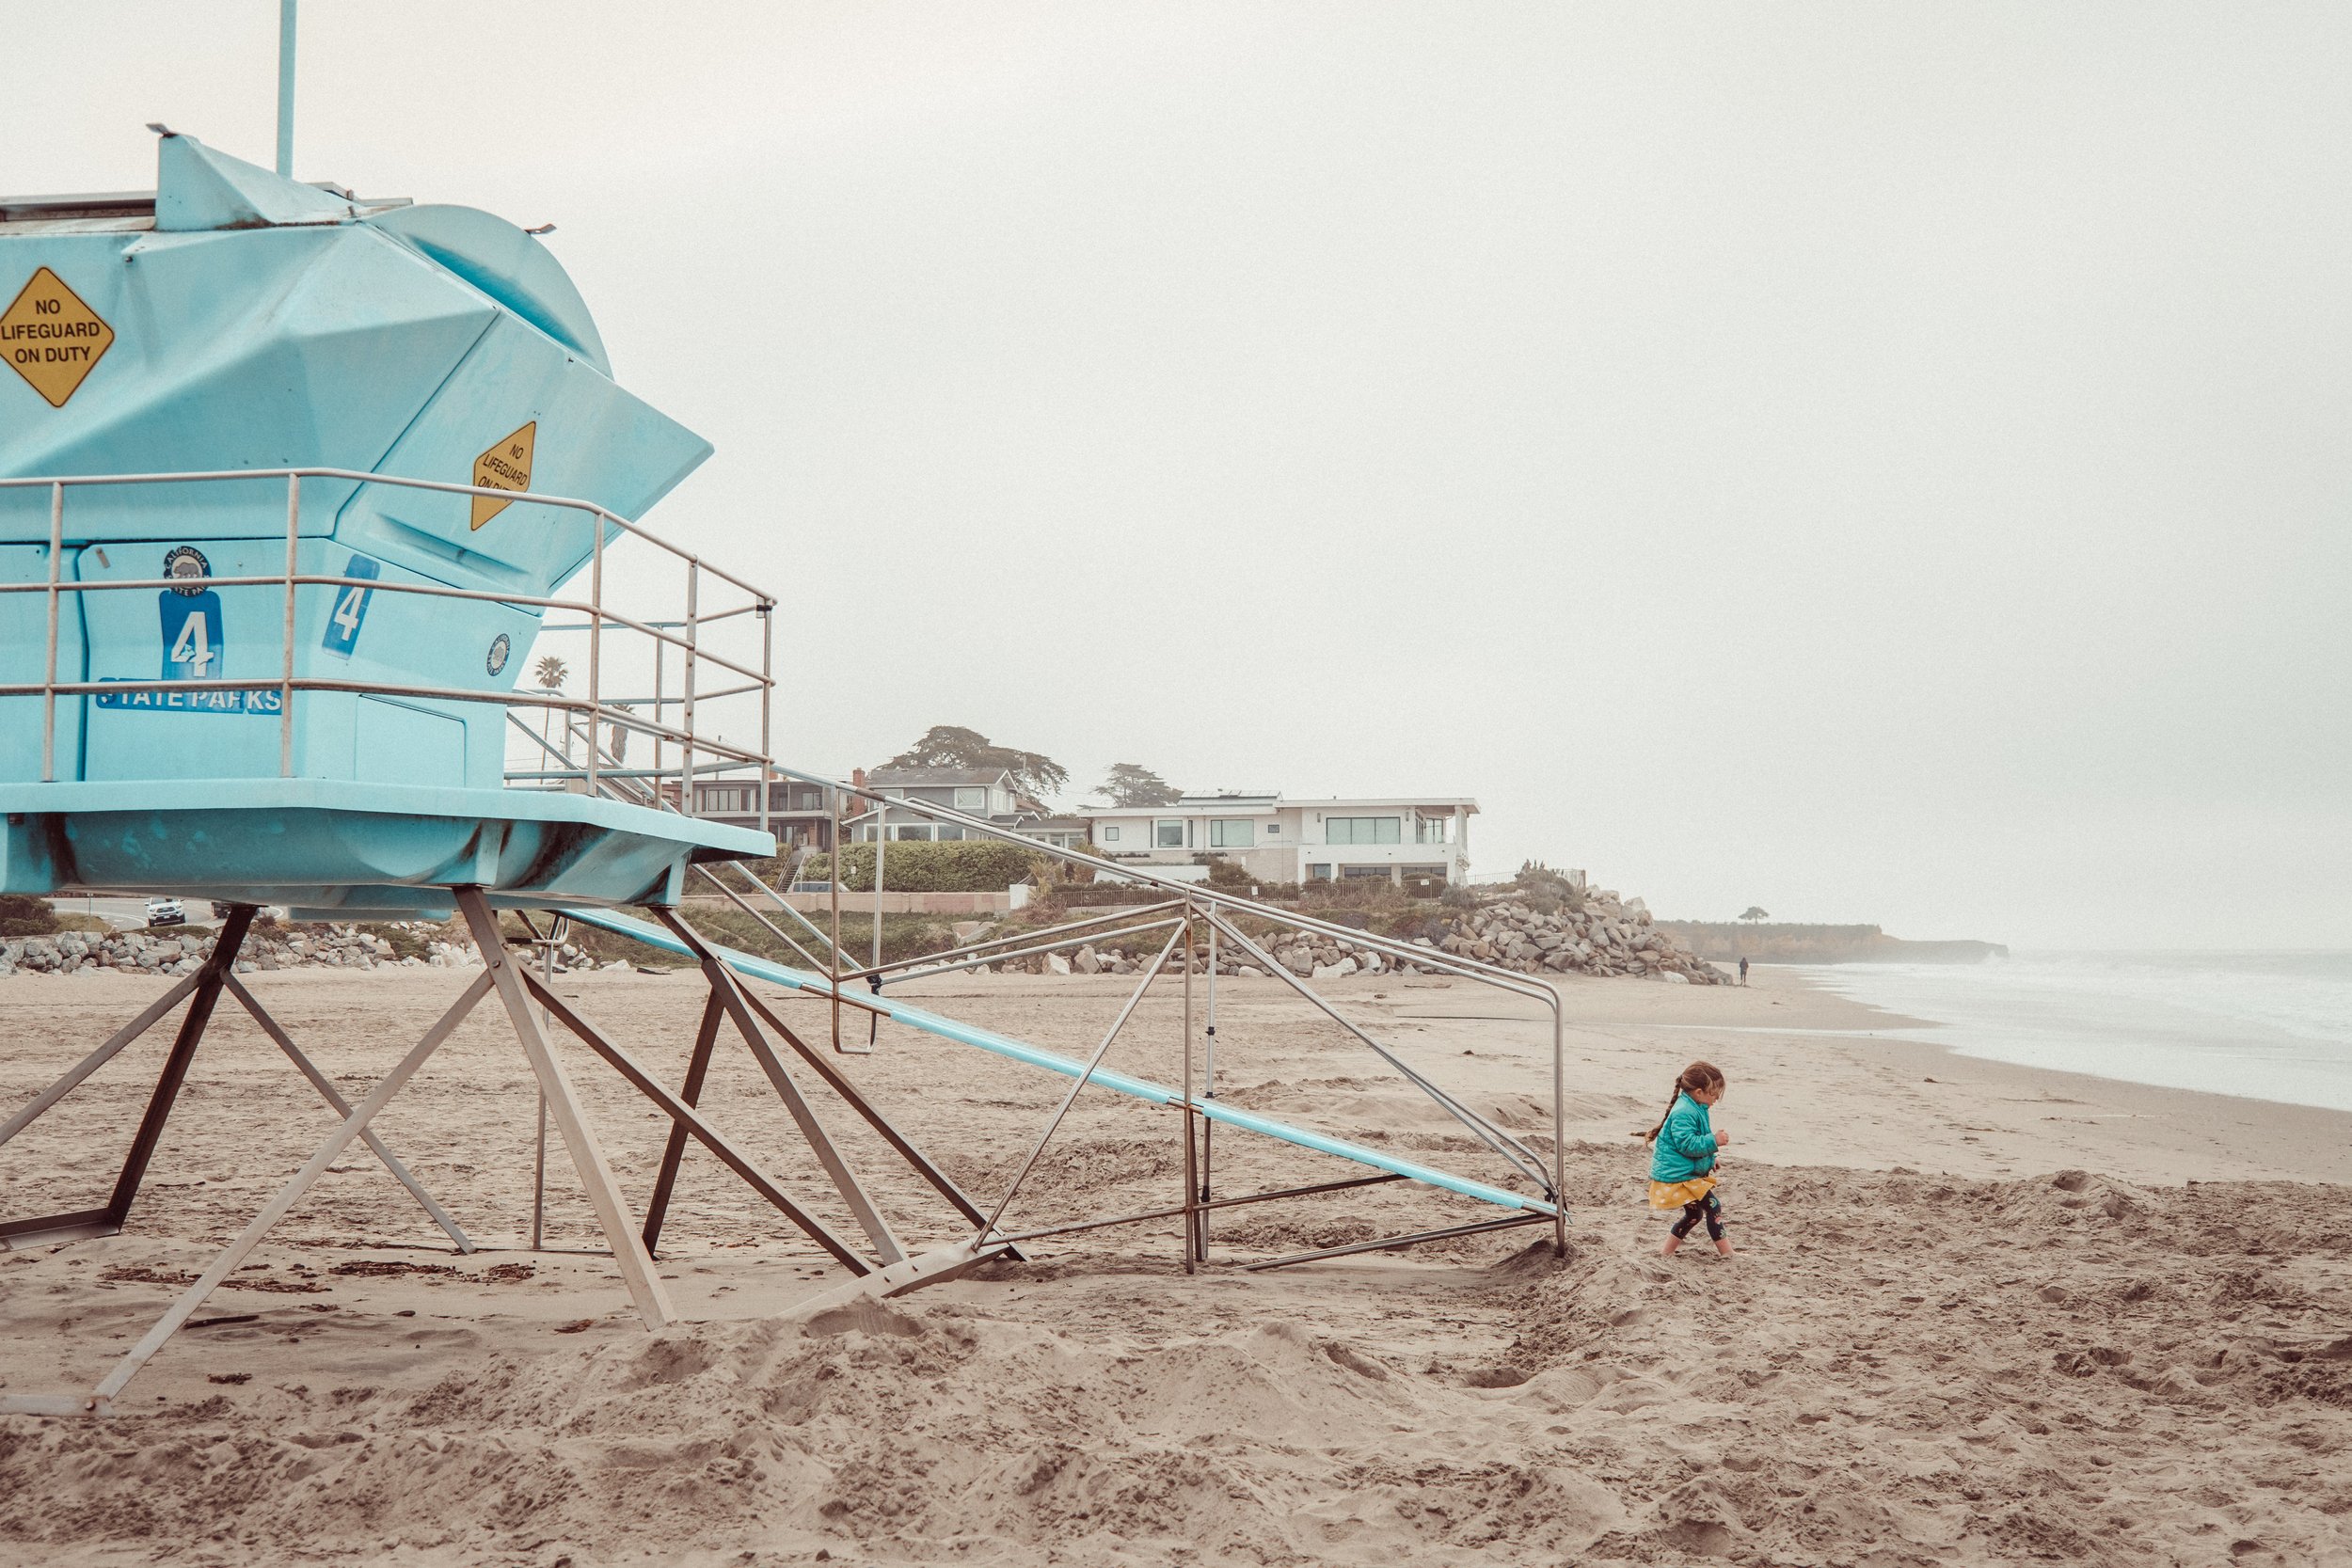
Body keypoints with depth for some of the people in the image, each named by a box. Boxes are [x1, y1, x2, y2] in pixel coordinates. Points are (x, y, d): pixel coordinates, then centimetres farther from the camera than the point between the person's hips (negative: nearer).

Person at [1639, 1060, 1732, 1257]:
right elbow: (1687, 1144, -28)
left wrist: (1709, 1159, 21)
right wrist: (1713, 1141, -24)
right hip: (1678, 1175, -11)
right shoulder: (1684, 1113, -23)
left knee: (1694, 1214, 17)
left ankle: (1666, 1253, 25)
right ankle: (1727, 1254, -4)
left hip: (1687, 1173, 11)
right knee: (1713, 1207, -10)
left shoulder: (1694, 1109, 12)